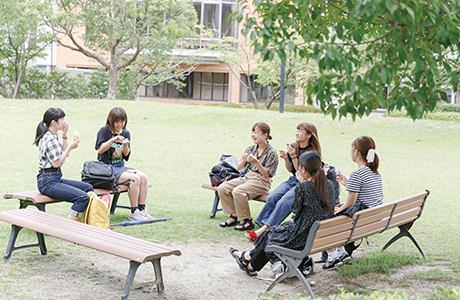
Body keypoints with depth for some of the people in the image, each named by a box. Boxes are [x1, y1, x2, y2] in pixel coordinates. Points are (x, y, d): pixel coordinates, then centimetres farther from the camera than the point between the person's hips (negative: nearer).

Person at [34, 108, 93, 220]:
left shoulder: (54, 137, 14)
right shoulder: (49, 139, -16)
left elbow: (65, 154, 23)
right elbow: (56, 163, -18)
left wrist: (65, 136, 14)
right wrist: (70, 147, -13)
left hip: (56, 178, 11)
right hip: (47, 182, -11)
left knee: (88, 188, 12)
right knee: (83, 197, -22)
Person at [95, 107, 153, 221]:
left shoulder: (126, 133, 12)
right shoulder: (104, 131, -4)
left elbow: (126, 156, 7)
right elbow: (100, 150, -18)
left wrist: (126, 145, -13)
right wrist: (113, 140, -29)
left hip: (120, 166, 6)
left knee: (143, 177, -16)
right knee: (134, 179, -26)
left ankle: (142, 210, -11)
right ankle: (134, 212, -16)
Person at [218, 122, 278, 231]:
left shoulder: (271, 152, -9)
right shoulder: (251, 148, 9)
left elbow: (267, 174, -13)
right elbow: (238, 168, 9)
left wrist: (256, 162, -25)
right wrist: (243, 160, -13)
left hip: (262, 181, -7)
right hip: (248, 177, 7)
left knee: (238, 191, -32)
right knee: (222, 188, -11)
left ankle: (248, 221, -16)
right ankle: (233, 216, 0)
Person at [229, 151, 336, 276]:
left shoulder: (303, 187, -21)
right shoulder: (330, 185, 0)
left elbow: (295, 210, -7)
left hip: (305, 237, -7)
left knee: (272, 234, 23)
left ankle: (252, 266, 44)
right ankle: (249, 256, 42)